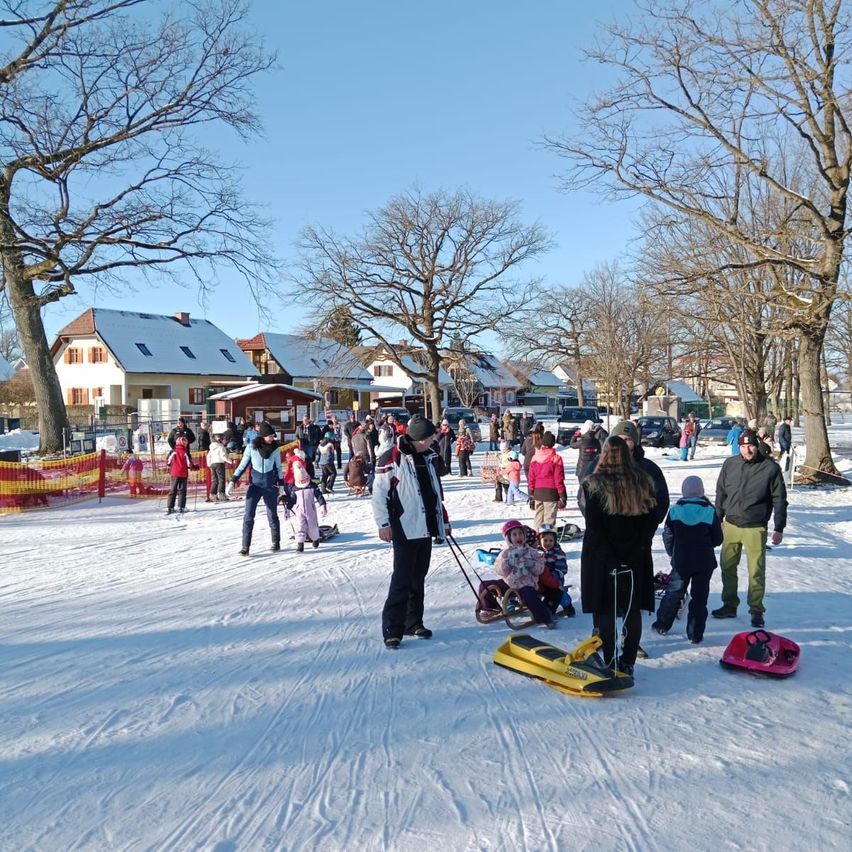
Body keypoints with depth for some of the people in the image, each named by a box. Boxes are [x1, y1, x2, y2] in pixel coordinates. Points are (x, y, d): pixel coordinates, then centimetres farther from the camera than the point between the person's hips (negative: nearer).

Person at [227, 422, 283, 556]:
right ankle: (245, 547, -2)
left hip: (270, 486, 1)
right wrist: (232, 482, -6)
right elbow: (242, 465, 1)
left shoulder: (275, 448, -2)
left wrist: (281, 484, 8)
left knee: (272, 515, 9)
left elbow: (278, 467, 9)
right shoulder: (251, 447, -6)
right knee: (248, 516, -7)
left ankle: (276, 542, 26)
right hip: (255, 484, -1)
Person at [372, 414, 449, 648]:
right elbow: (379, 493, -8)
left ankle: (413, 622, 23)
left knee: (419, 576, 13)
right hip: (405, 528, -7)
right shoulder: (391, 460, -11)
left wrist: (444, 520, 22)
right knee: (402, 578, -8)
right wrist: (383, 524, -11)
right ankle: (392, 629, -1)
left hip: (426, 527, 7)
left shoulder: (429, 457, 11)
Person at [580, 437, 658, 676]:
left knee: (604, 611, 6)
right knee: (632, 611, 13)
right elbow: (651, 521, 0)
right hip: (637, 558, 3)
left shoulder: (594, 485, -10)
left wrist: (609, 555, -9)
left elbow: (593, 526, -13)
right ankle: (628, 662, 19)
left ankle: (610, 663, 8)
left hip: (601, 558, -3)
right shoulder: (644, 483, -1)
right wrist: (636, 549, 0)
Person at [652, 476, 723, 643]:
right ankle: (695, 634, 9)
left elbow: (667, 536, 1)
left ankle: (662, 625, 22)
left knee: (674, 592, 15)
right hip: (704, 562, -1)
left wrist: (673, 553, 18)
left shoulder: (675, 510, -5)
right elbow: (717, 539, 0)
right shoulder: (710, 511, -7)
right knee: (699, 597, 7)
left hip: (681, 561, 1)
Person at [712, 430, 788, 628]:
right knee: (727, 567, 12)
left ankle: (756, 611, 15)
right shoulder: (729, 464, 2)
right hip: (730, 526, 4)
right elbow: (720, 493, 11)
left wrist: (779, 528, -4)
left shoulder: (770, 468, -8)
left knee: (756, 572, 1)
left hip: (755, 529, -4)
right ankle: (729, 605, 27)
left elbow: (780, 500, -3)